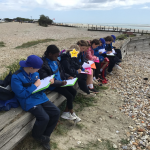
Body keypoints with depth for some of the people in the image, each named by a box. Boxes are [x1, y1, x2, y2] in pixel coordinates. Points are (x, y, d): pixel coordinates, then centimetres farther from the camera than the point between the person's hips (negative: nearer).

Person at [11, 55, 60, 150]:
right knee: (44, 118, -25)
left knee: (56, 112, -6)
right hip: (29, 101, -7)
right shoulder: (16, 77, -15)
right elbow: (21, 94, -18)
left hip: (40, 97, 8)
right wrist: (35, 85, -16)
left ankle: (46, 135, 12)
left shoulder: (35, 73, 7)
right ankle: (37, 136, 9)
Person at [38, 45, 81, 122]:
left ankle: (66, 112, 11)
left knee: (74, 91, 3)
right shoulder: (43, 64, -22)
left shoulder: (55, 61, 3)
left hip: (61, 82, 9)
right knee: (70, 96, -14)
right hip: (53, 86, -9)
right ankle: (71, 113, 13)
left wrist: (68, 76, 0)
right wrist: (60, 83, -27)